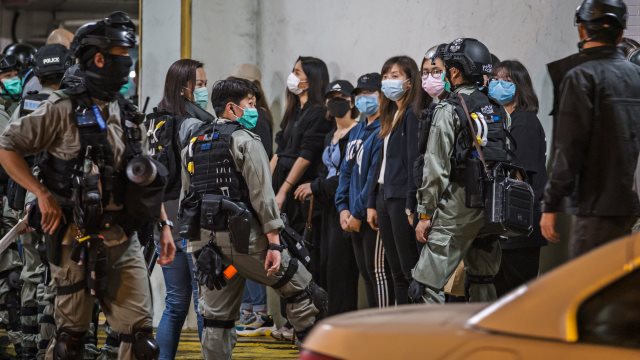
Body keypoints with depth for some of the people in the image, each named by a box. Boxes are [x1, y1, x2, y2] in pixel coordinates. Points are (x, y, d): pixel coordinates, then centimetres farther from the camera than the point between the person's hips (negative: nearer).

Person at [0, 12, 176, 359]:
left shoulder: (128, 116, 12)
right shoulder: (63, 110, -7)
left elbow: (150, 180, 18)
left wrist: (164, 226, 11)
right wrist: (43, 195, -12)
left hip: (123, 240, 5)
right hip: (77, 239, -5)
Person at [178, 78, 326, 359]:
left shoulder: (192, 146, 15)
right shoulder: (245, 141, -6)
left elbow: (186, 197, 16)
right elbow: (262, 195, -14)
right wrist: (274, 243, -15)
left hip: (205, 241, 7)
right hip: (243, 240, -7)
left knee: (216, 318, 8)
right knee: (302, 292, 4)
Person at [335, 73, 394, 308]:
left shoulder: (383, 131, -13)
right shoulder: (356, 131, 17)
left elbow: (376, 176, -18)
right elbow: (346, 171, 17)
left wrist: (359, 213, -15)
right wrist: (343, 207, 4)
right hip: (355, 218, 9)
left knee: (377, 271, -8)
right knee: (366, 272, 12)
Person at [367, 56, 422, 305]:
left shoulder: (413, 114, -9)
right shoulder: (389, 116, 18)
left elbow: (414, 161, -15)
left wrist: (411, 207, -20)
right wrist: (372, 203, 17)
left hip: (402, 199, -9)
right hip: (384, 197, 9)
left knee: (410, 271, -8)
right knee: (397, 273, 9)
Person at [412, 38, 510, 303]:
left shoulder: (449, 110, -8)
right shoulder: (498, 110, 11)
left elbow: (435, 169, -11)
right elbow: (507, 159, 11)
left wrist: (425, 214, -6)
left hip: (458, 206, -7)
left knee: (426, 287, -7)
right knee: (483, 284, 15)